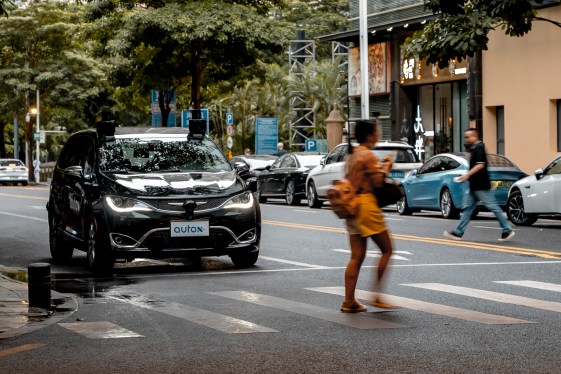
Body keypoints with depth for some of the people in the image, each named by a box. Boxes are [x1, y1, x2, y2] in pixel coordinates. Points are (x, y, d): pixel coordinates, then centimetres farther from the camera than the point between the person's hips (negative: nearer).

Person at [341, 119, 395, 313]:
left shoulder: (353, 154, 16)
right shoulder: (368, 155, -12)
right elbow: (377, 182, -14)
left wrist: (380, 165, 17)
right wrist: (386, 168, 2)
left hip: (352, 207, 9)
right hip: (366, 204, -9)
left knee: (357, 256, 8)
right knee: (387, 250, 1)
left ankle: (349, 301, 4)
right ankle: (377, 295, -1)